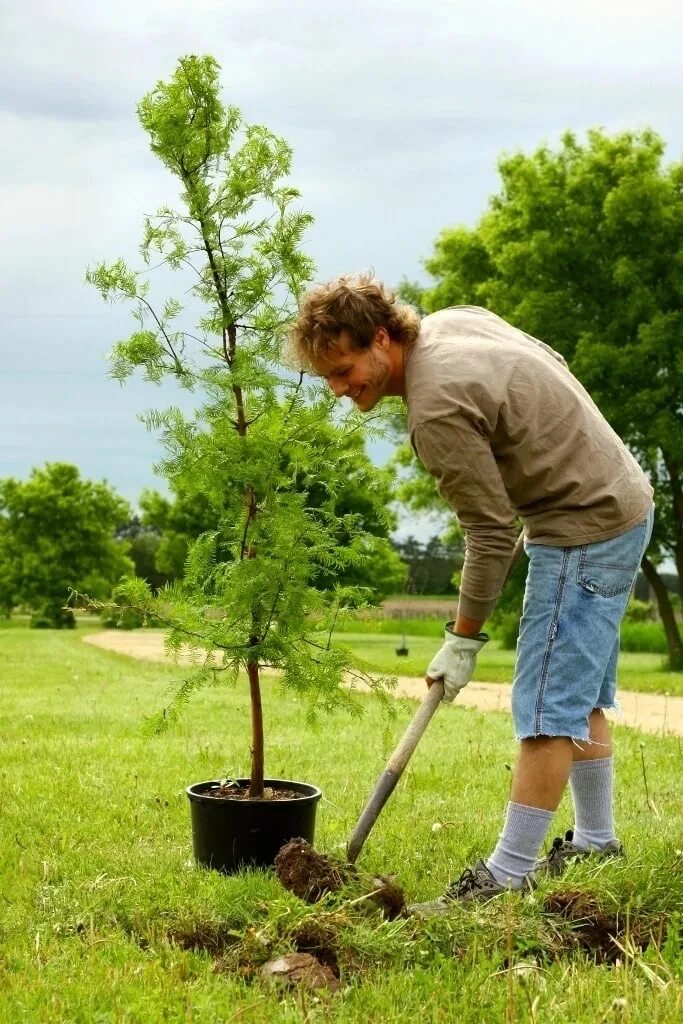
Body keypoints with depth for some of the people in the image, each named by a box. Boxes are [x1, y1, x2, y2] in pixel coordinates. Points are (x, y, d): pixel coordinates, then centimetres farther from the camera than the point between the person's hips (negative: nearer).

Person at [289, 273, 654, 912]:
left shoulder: (438, 410, -26)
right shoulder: (453, 320, 2)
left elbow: (491, 532, -21)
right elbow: (553, 365, 15)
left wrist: (464, 639, -11)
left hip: (584, 532, -11)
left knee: (547, 707, -9)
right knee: (581, 693, 19)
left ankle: (509, 874, -6)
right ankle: (595, 841, 31)